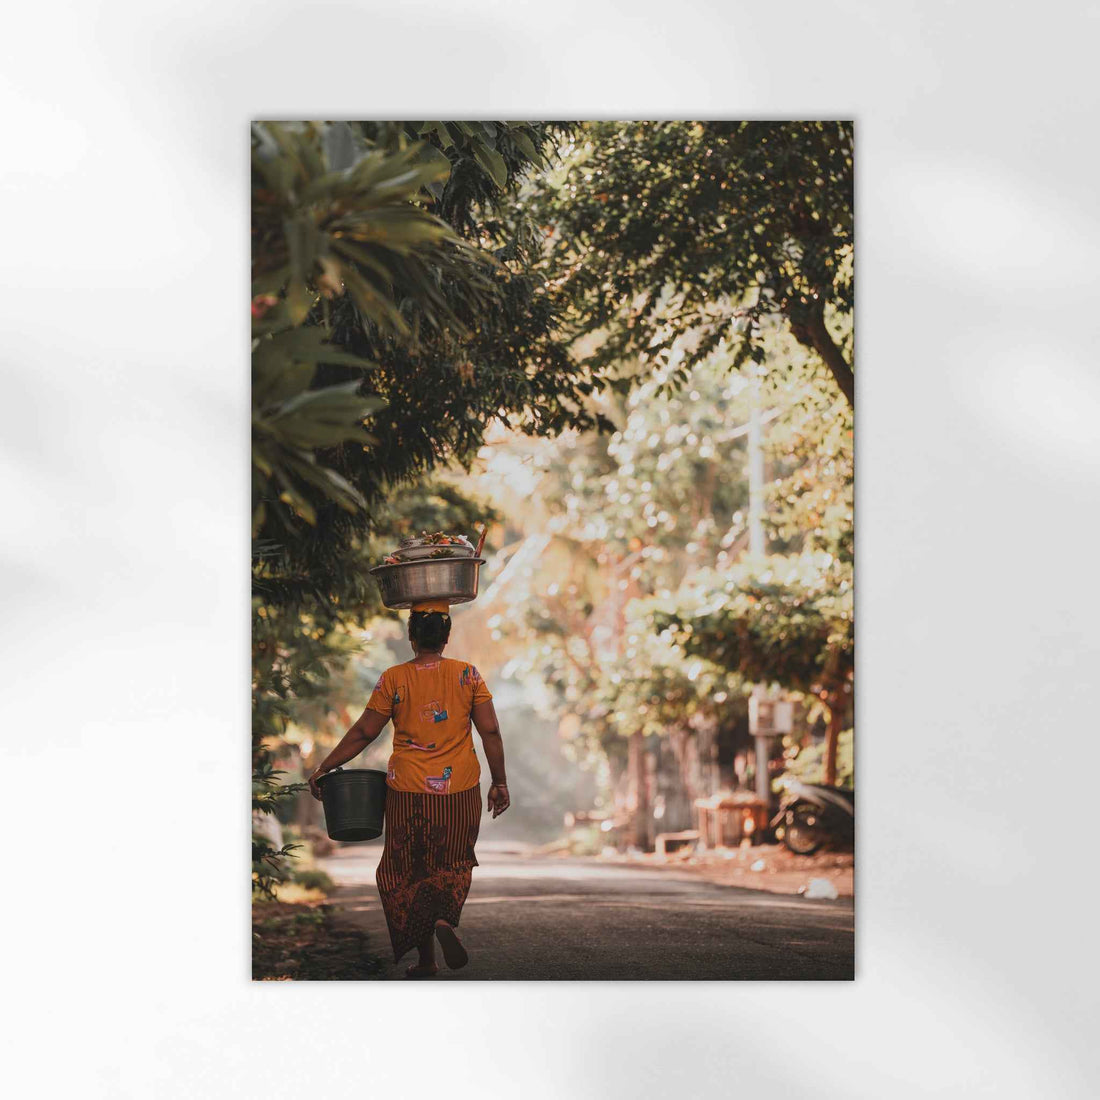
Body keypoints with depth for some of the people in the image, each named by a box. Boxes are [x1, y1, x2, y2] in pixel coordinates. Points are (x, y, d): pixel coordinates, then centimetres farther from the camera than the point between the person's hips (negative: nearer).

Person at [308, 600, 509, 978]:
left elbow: (363, 733, -2)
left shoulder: (394, 679, -5)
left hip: (408, 792, -1)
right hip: (460, 791, 1)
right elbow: (490, 732, -4)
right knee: (452, 863, 18)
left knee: (409, 871, 13)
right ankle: (445, 919, -11)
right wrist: (499, 783, 5)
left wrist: (324, 769, 8)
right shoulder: (467, 675, -2)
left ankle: (425, 959, 14)